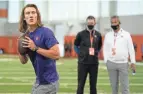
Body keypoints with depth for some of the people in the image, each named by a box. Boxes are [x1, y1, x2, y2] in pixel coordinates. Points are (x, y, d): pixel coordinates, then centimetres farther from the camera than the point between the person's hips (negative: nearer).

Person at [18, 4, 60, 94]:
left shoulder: (46, 32, -14)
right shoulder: (26, 36, 8)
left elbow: (56, 54, -21)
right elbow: (24, 61, 13)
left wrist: (35, 48, -21)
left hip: (49, 82, -7)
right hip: (39, 81, 7)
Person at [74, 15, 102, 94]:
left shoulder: (98, 34, 6)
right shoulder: (81, 34, -2)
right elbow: (75, 45, 10)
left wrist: (96, 53, 9)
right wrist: (80, 54, 1)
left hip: (94, 63, 3)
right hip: (83, 63, -2)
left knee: (93, 85, 9)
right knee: (81, 85, 0)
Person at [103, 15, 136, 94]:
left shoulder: (126, 34, 3)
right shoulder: (108, 35, 9)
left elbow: (131, 49, 2)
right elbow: (105, 49, 10)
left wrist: (133, 62, -3)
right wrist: (106, 61, 0)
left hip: (123, 63, -2)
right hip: (111, 63, 2)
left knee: (124, 85, -4)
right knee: (114, 85, 6)